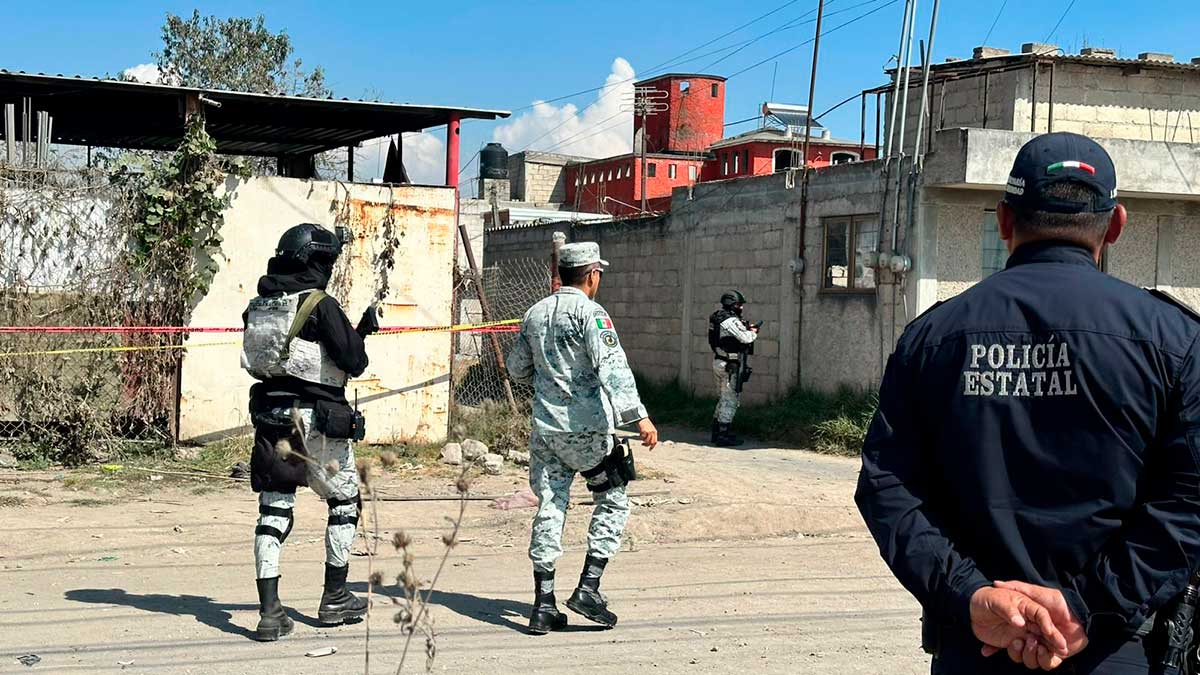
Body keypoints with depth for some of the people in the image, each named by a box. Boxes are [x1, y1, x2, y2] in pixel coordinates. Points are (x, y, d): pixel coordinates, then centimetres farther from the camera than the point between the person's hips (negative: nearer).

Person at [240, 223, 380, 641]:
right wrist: (362, 331, 9)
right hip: (316, 420, -5)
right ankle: (334, 600, 21)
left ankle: (269, 611, -1)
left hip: (270, 416, 5)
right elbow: (353, 363, -12)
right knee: (344, 501, 14)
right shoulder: (321, 306, -13)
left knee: (273, 511, 6)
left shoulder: (258, 305, 7)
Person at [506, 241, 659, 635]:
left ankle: (544, 604, 6)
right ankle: (589, 587, -1)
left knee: (549, 509, 8)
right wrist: (639, 417, -24)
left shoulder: (535, 314, 11)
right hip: (587, 427, -6)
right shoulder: (590, 313, -9)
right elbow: (612, 368, -20)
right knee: (614, 500, 8)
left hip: (545, 426, 6)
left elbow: (517, 369, 20)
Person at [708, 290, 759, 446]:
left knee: (722, 398, 17)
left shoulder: (718, 317, 11)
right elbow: (745, 338, -21)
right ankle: (724, 435, -4)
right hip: (729, 365, -10)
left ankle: (717, 432, 22)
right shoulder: (731, 320, -18)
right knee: (730, 400, -4)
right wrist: (753, 332, -1)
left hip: (718, 362, 10)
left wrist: (745, 328, 4)